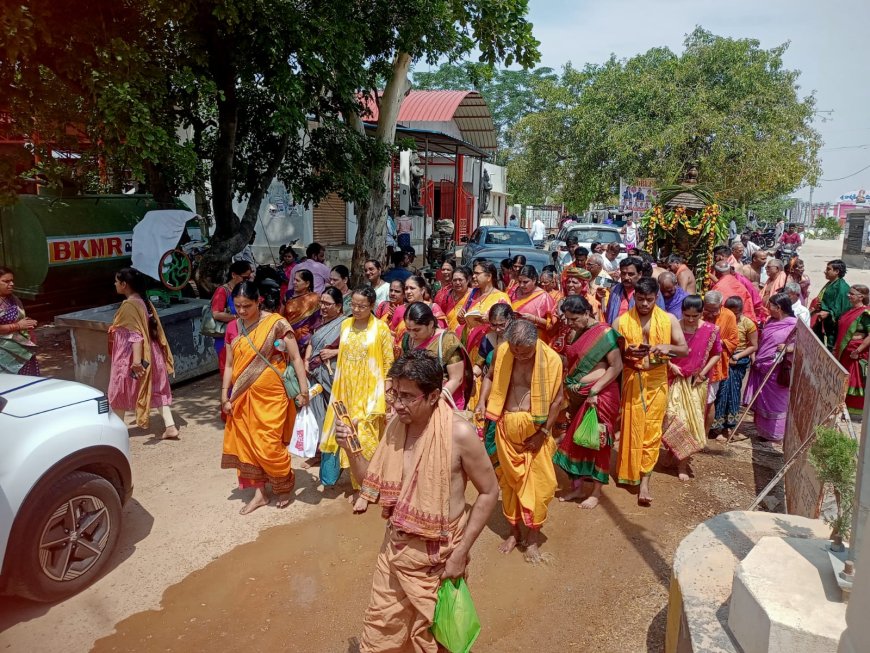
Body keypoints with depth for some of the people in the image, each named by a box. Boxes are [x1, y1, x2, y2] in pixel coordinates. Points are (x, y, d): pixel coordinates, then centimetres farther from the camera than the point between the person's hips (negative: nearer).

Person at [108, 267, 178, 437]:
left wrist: (137, 360, -28)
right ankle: (170, 427, 3)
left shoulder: (129, 305, -19)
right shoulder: (143, 302, 7)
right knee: (157, 390, 7)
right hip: (149, 355, 8)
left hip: (129, 357, -8)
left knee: (119, 392, 11)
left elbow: (136, 335, -25)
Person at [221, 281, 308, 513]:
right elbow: (229, 365, 10)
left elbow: (295, 357, -11)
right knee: (247, 443, 8)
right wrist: (225, 396, 4)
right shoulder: (233, 328, 5)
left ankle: (285, 486, 23)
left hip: (270, 395, -5)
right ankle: (259, 493, 22)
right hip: (243, 397, 5)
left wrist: (303, 389, -16)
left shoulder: (276, 323, -11)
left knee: (269, 445, -4)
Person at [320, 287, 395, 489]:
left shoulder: (381, 328, -8)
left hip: (369, 390, -4)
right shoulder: (345, 324, 6)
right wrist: (337, 386, 13)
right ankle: (358, 481, 23)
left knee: (366, 435, -3)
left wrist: (387, 391, -9)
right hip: (347, 389, 5)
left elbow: (388, 362, -6)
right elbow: (341, 356, 13)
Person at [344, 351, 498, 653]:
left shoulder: (459, 433, -23)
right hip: (395, 547, 5)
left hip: (438, 555, -5)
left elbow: (489, 492, -14)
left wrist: (461, 551, -14)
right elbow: (374, 480, 5)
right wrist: (349, 449, -12)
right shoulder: (395, 425, -5)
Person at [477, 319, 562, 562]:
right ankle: (514, 531, 32)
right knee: (509, 480, 14)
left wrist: (543, 432, -11)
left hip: (535, 428, -3)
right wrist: (482, 402, -5)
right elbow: (490, 377, 11)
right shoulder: (502, 352, -5)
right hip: (506, 427, 3)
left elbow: (557, 398, -9)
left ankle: (533, 538, 20)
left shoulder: (551, 359, -13)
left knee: (537, 484, 2)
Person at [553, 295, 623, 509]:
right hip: (578, 396, 7)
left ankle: (596, 492, 19)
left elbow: (617, 366, -16)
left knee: (596, 442, 4)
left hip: (599, 397, -7)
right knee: (575, 441, 11)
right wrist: (569, 389, 2)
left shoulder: (604, 332, -13)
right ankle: (577, 487, 26)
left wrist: (594, 390, -20)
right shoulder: (578, 334, 9)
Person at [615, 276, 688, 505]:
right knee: (633, 428, 5)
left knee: (652, 431, -1)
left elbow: (685, 350, 1)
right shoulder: (621, 321, -3)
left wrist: (667, 347, -19)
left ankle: (644, 480, 3)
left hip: (657, 381, 0)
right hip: (632, 380, 0)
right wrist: (627, 352, -22)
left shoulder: (669, 319, 0)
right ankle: (632, 473, 23)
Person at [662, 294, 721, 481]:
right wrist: (670, 365, -12)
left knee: (692, 420, 5)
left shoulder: (711, 330, -6)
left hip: (696, 383, 1)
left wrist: (704, 372, -6)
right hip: (675, 380, -1)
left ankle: (683, 464, 15)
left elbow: (717, 354, 5)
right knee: (674, 417, -9)